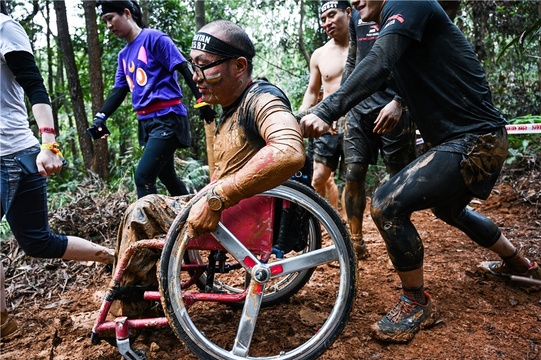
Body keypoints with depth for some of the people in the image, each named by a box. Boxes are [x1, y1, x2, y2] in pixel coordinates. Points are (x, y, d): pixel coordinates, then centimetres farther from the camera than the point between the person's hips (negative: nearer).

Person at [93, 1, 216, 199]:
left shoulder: (153, 37, -6)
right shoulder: (124, 55, 17)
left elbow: (184, 69, -10)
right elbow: (119, 91, 16)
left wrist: (201, 101, -16)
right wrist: (100, 117, 2)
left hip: (167, 118, -9)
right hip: (147, 122, 9)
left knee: (143, 177, -16)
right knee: (167, 177, 16)